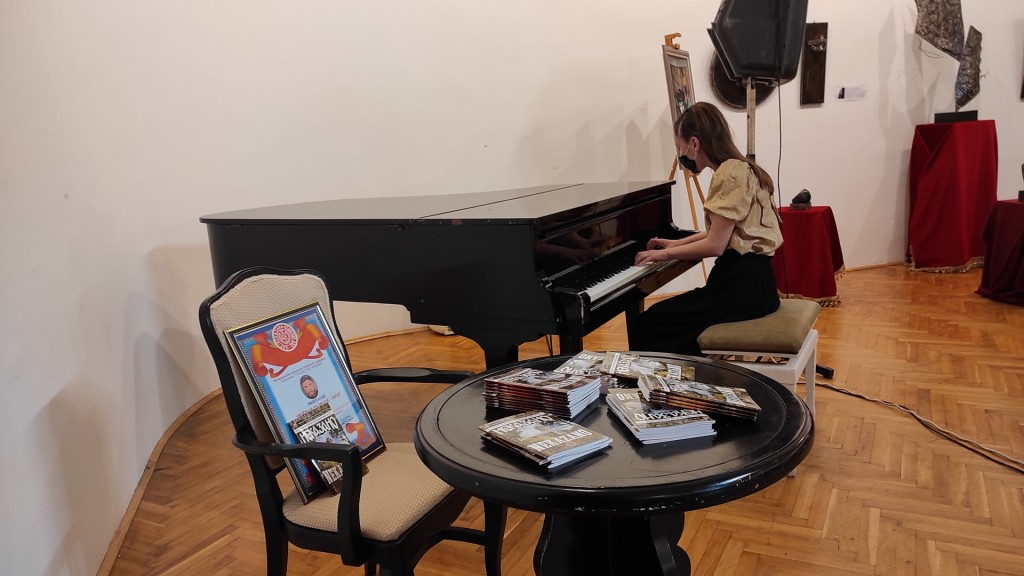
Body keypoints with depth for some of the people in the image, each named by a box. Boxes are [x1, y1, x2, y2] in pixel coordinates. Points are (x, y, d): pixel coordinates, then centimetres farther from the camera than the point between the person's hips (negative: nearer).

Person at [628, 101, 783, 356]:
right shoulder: (737, 168, 15)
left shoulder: (731, 173, -16)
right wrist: (677, 244, 31)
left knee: (647, 324, -9)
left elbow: (715, 246, -19)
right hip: (747, 279, 10)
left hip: (742, 284, -10)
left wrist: (666, 253, -6)